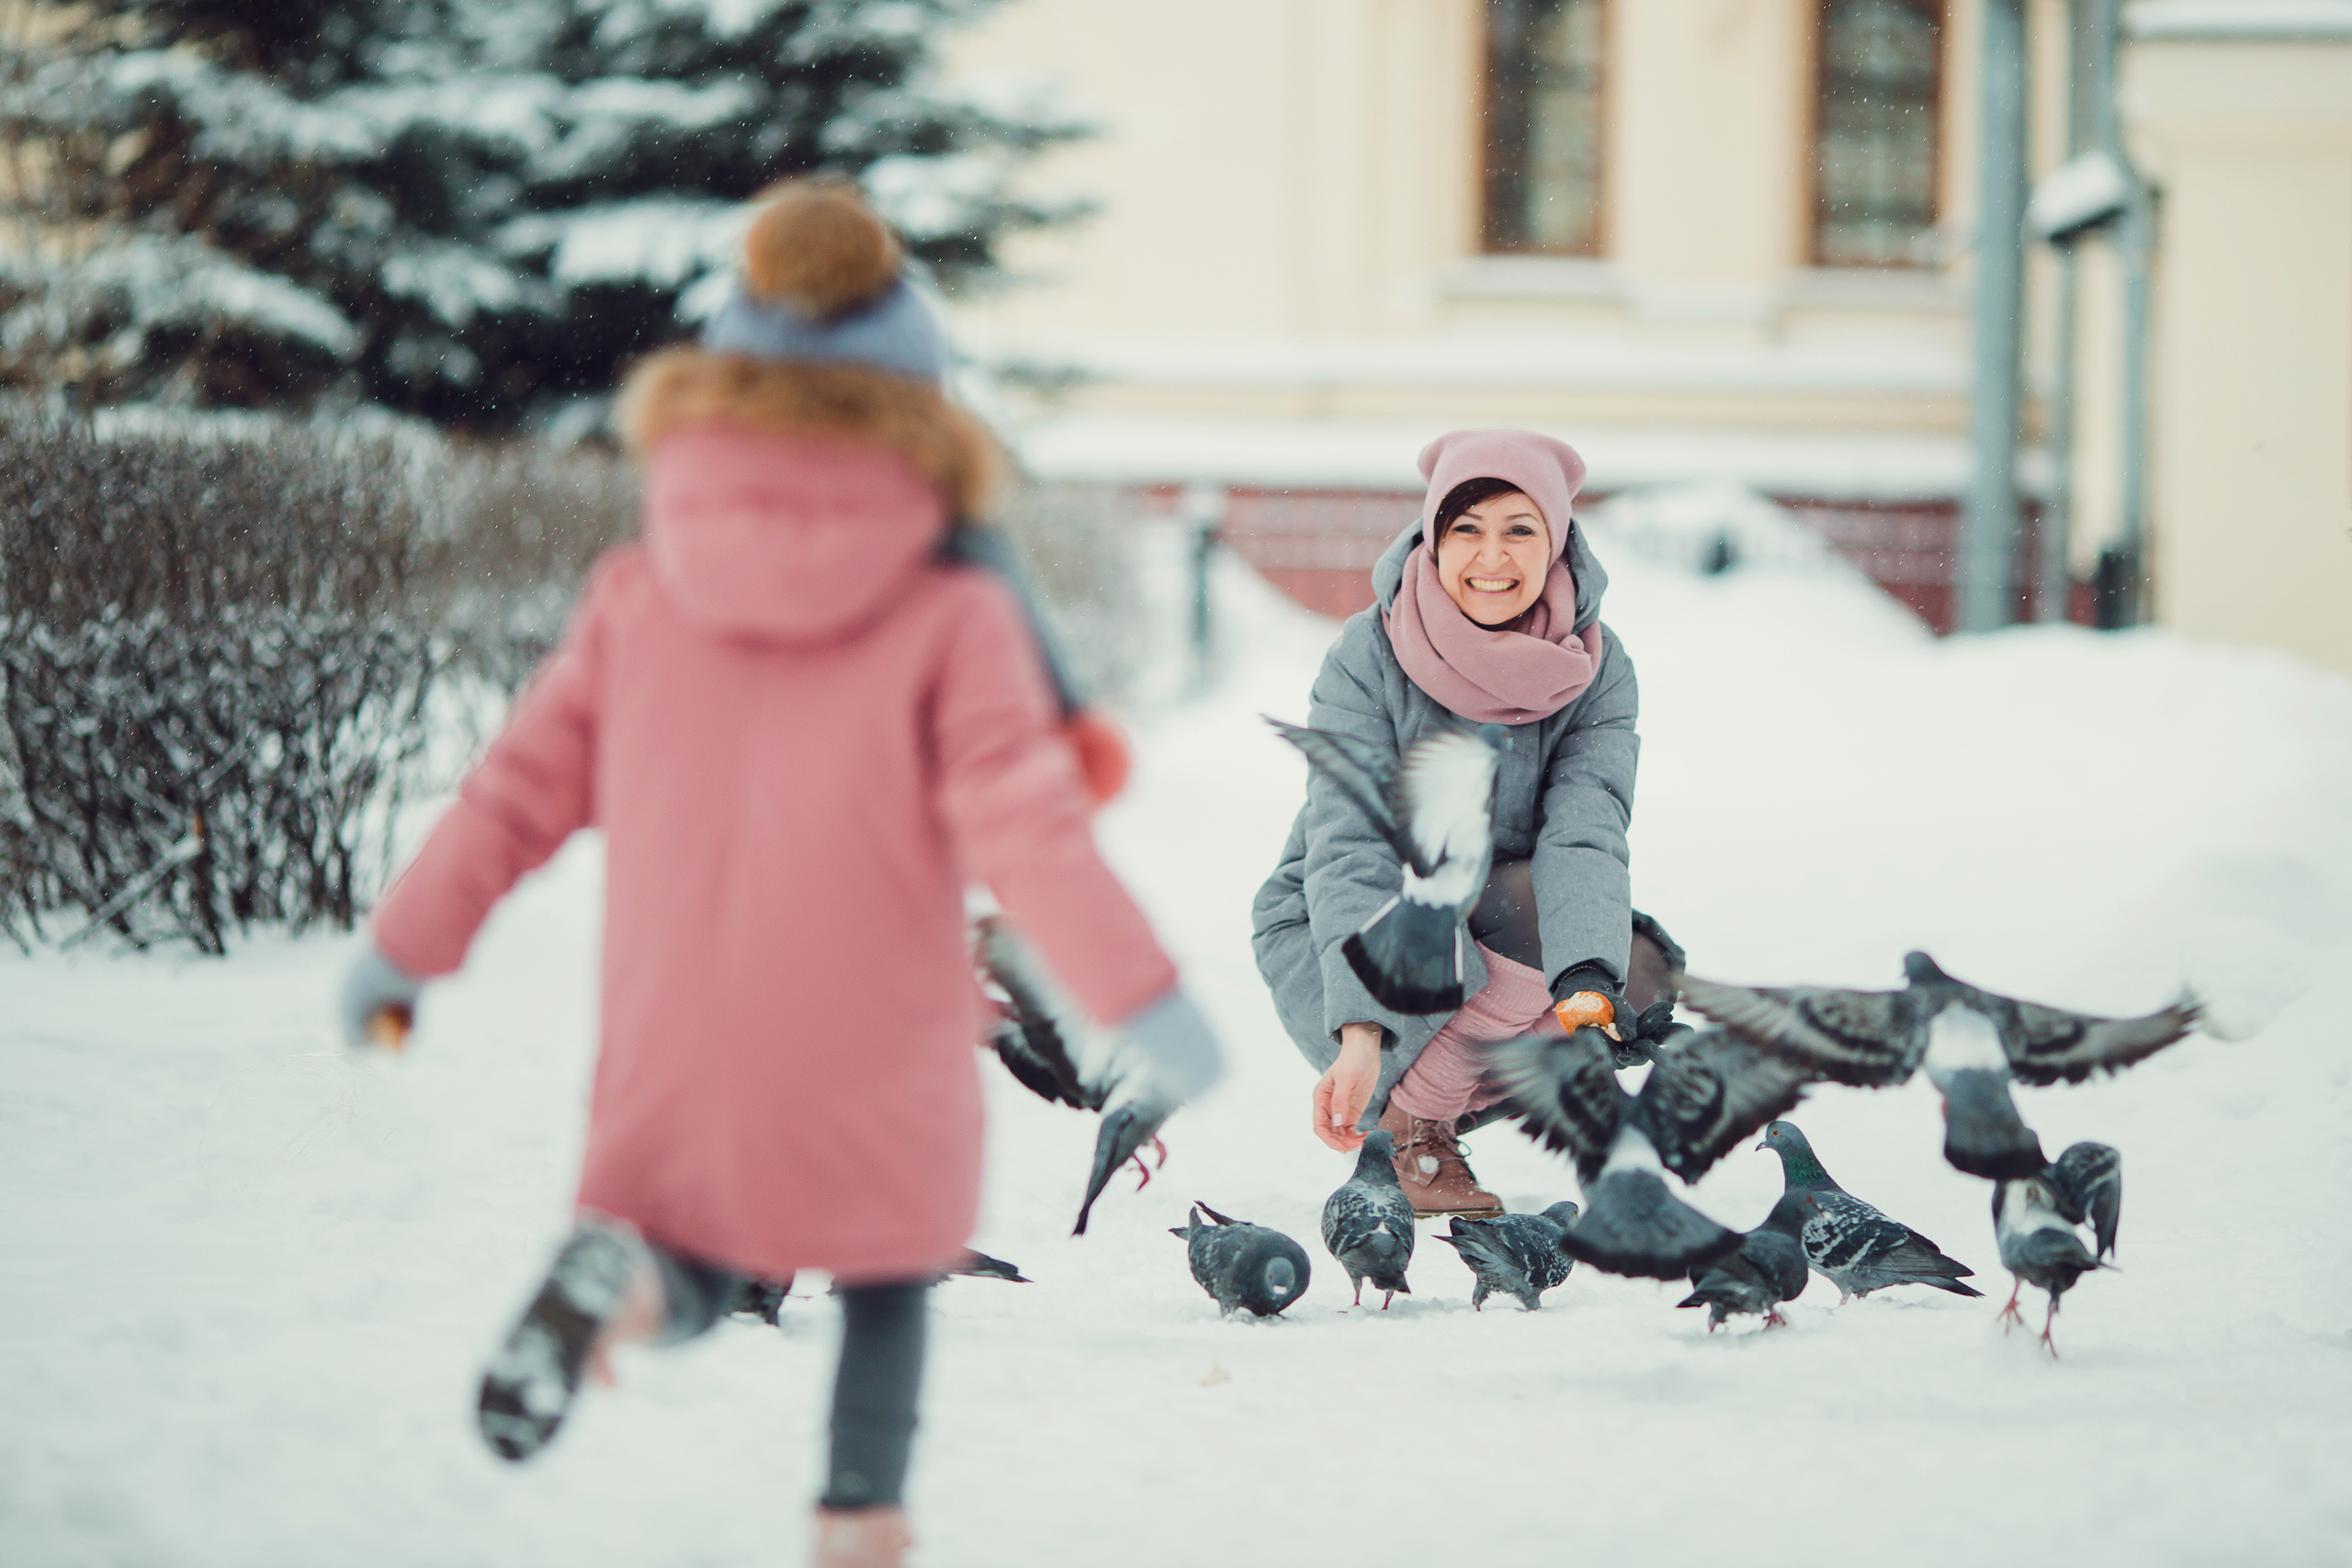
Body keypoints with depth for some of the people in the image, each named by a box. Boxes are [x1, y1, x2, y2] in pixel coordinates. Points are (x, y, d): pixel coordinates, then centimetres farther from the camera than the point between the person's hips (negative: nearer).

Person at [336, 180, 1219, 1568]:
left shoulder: (639, 596, 1)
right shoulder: (952, 621, -8)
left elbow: (523, 785, 5)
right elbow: (1024, 823, -16)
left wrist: (405, 948, 14)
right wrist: (1142, 995, -13)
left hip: (680, 1050, 2)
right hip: (873, 1055, -2)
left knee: (692, 1292, 16)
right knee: (887, 1287, 19)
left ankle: (624, 1276, -19)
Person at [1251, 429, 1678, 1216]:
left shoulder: (1598, 671, -11)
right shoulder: (1368, 657, -20)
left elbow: (1585, 834, -25)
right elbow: (1349, 851, -28)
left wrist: (1588, 982, -45)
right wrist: (1361, 1033, -42)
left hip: (1491, 923, 5)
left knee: (1641, 975, -21)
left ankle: (1430, 1100, 1)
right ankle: (1406, 1122, -8)